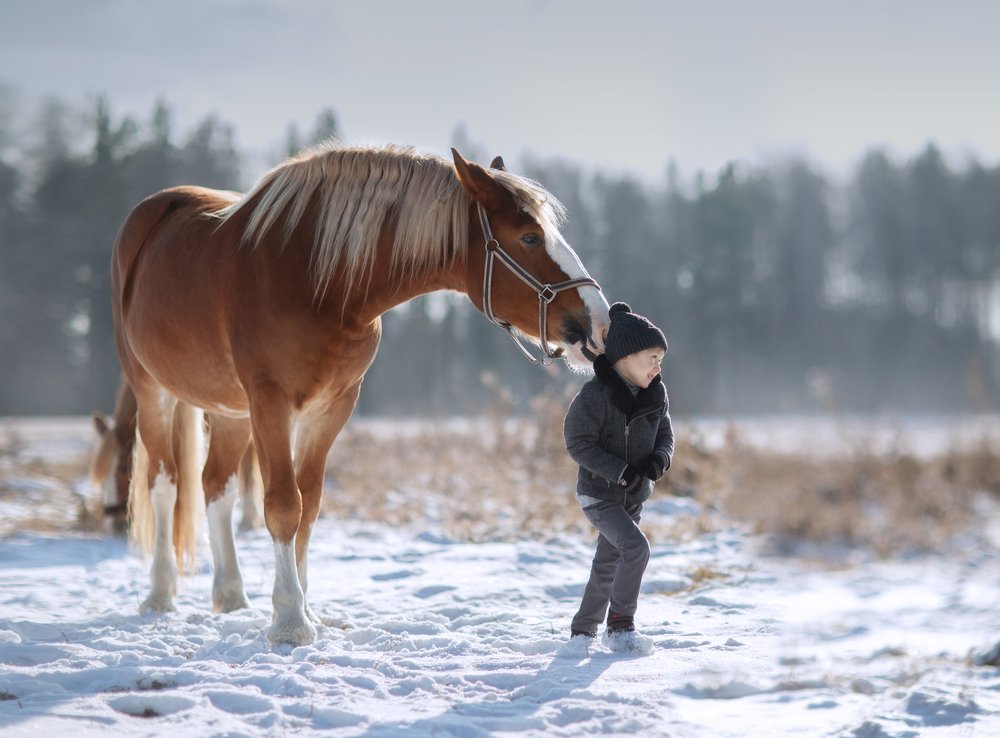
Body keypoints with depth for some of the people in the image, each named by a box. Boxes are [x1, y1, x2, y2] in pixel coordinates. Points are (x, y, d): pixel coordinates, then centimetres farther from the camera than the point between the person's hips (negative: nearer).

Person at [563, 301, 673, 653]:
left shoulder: (656, 394, -1)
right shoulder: (596, 395, -21)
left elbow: (665, 434, 11)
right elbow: (578, 443, -20)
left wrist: (659, 458, -12)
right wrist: (620, 472, -25)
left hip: (634, 496, 7)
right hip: (599, 494, -7)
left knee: (608, 565, 16)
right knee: (636, 547, -24)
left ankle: (583, 629, 34)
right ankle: (620, 627, -13)